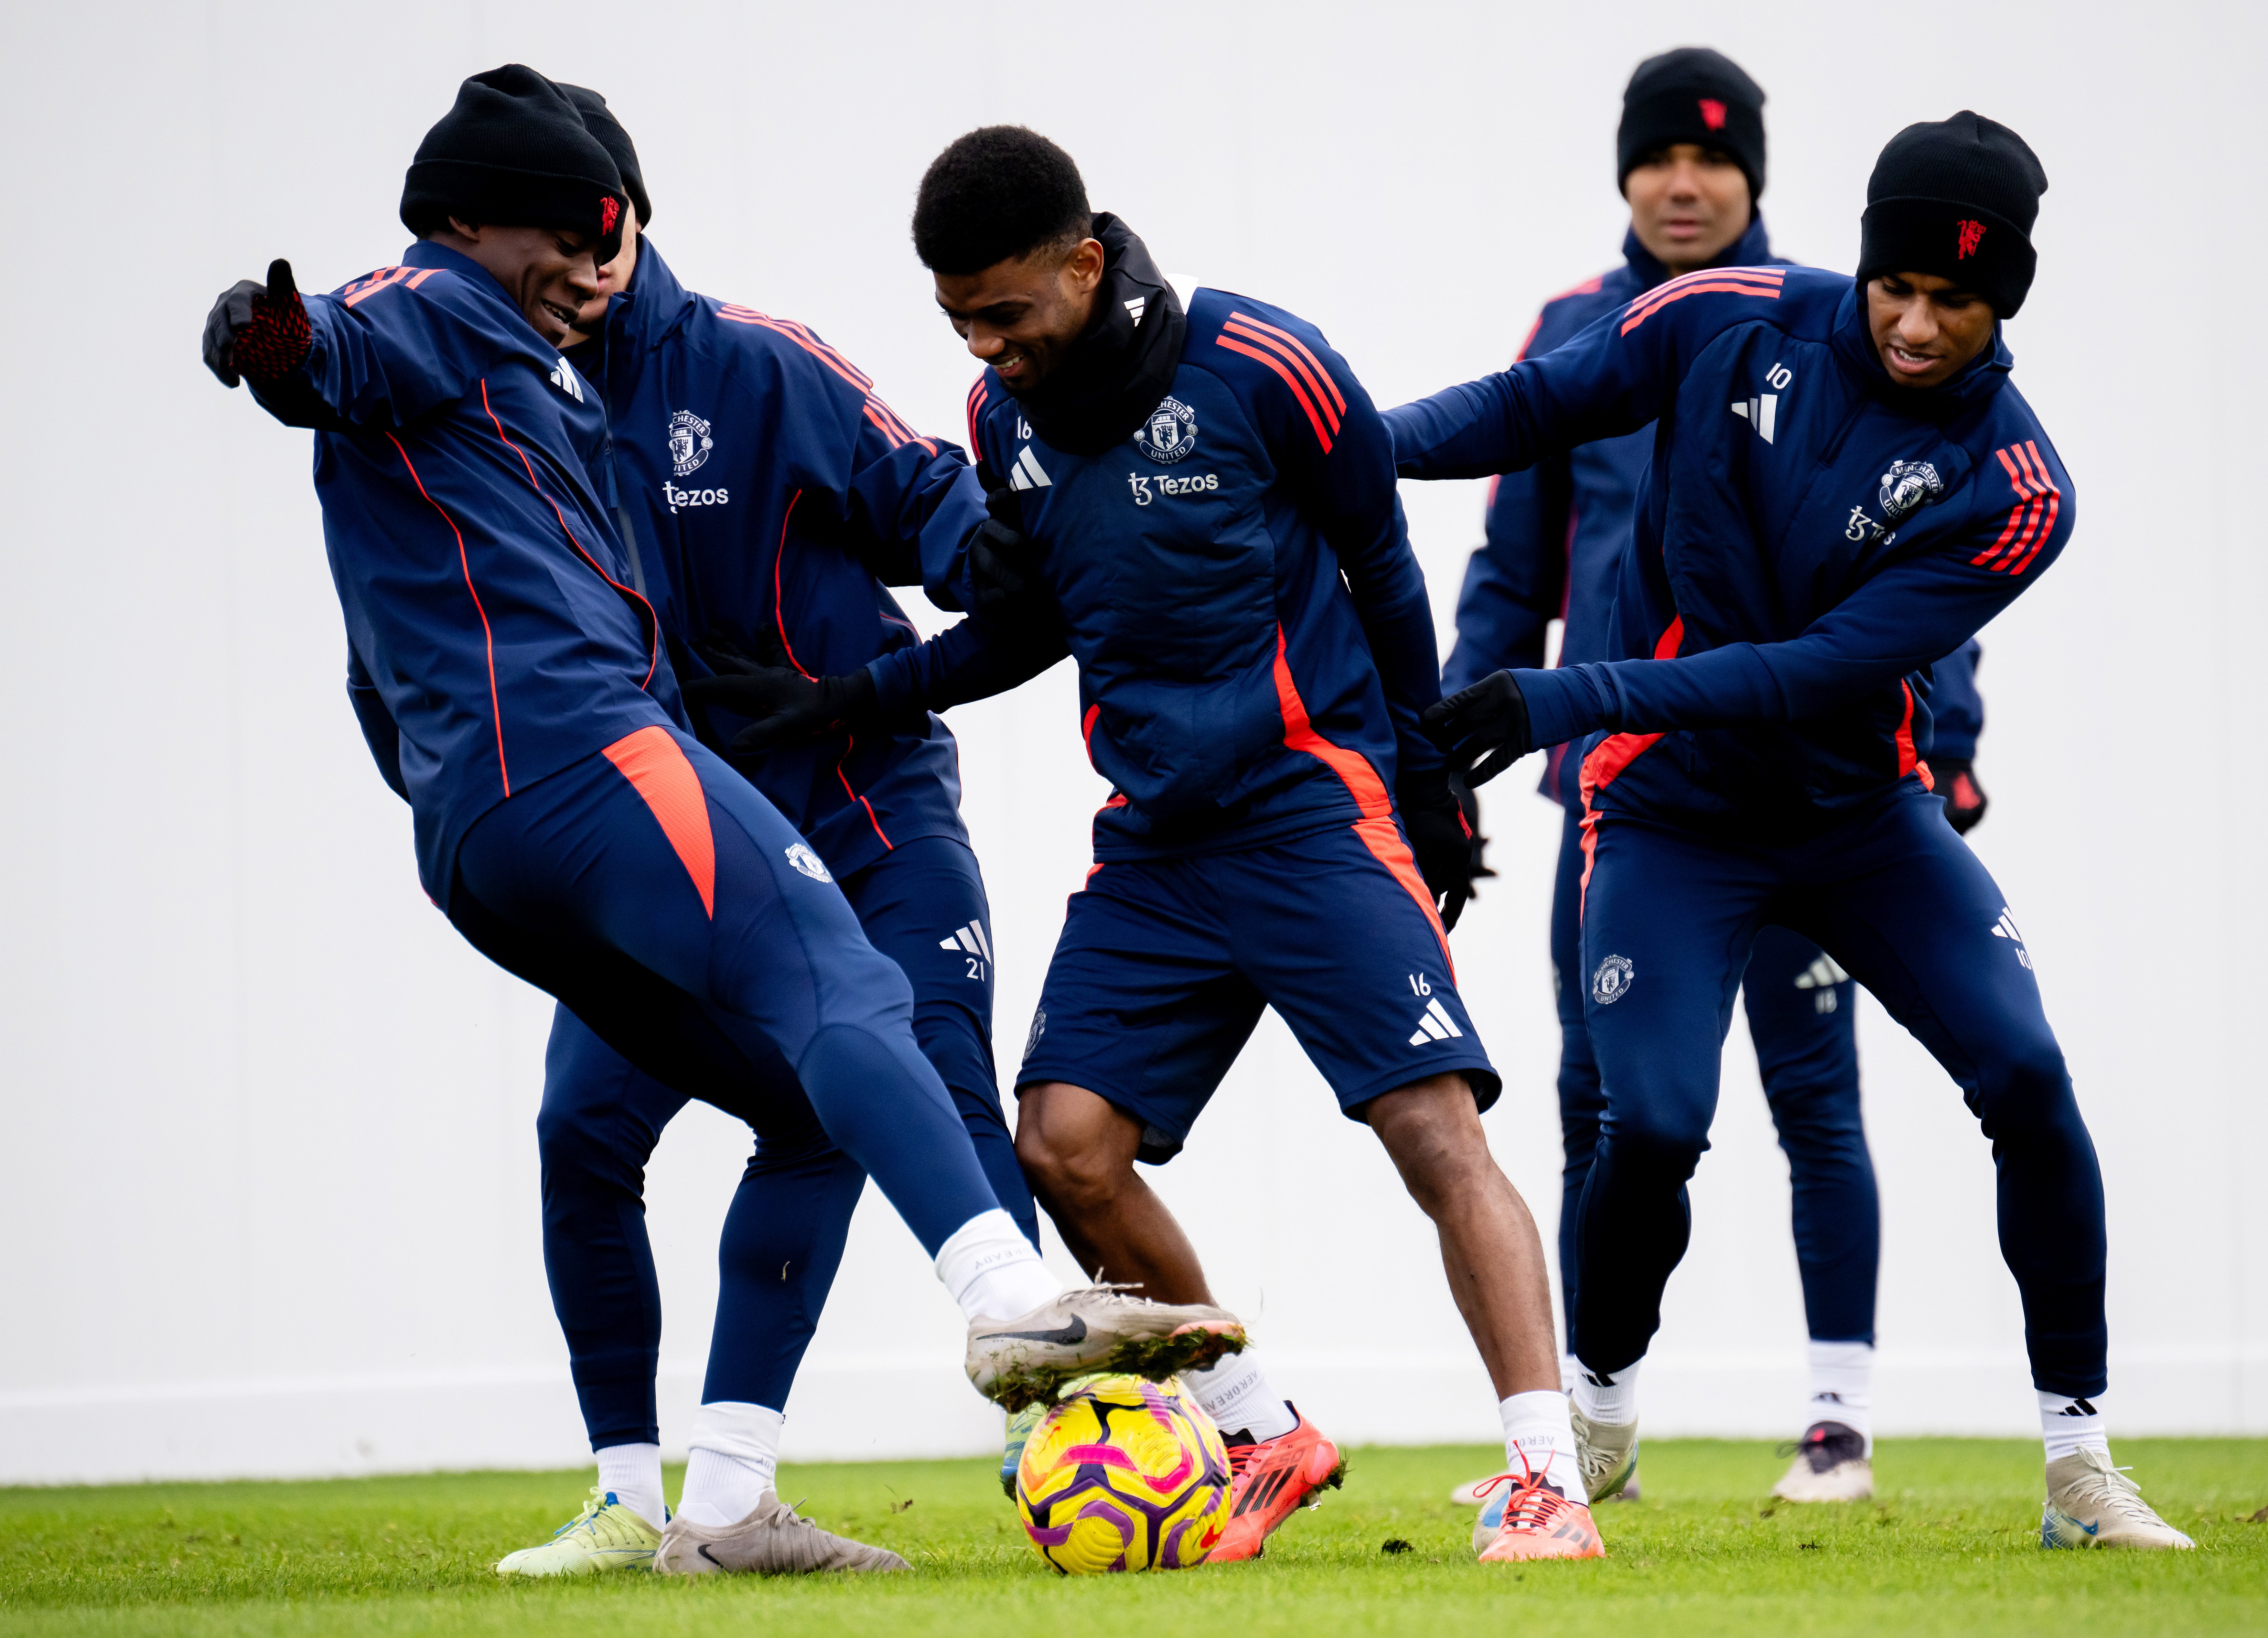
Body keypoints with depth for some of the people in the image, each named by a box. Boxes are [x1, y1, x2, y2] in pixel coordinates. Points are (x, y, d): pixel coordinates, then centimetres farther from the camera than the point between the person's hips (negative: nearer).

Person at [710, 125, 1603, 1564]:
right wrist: (853, 697, 10)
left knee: (1436, 1124, -16)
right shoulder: (1006, 414, 4)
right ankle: (1264, 1441, 11)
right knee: (1066, 1144, -5)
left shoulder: (1260, 369, -13)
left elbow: (1380, 570, 1)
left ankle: (1551, 1483, -16)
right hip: (1157, 838, 6)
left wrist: (1432, 779, 7)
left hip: (1315, 804, -6)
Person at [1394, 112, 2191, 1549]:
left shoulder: (2013, 493, -18)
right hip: (1676, 808, -1)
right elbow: (1535, 408, -1)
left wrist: (1572, 700, -30)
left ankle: (2081, 1465, -2)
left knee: (2027, 1079, -14)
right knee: (1656, 1125, -15)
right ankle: (1597, 1422, 15)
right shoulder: (1734, 321, -12)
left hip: (1862, 808, 1)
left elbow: (1817, 674, -24)